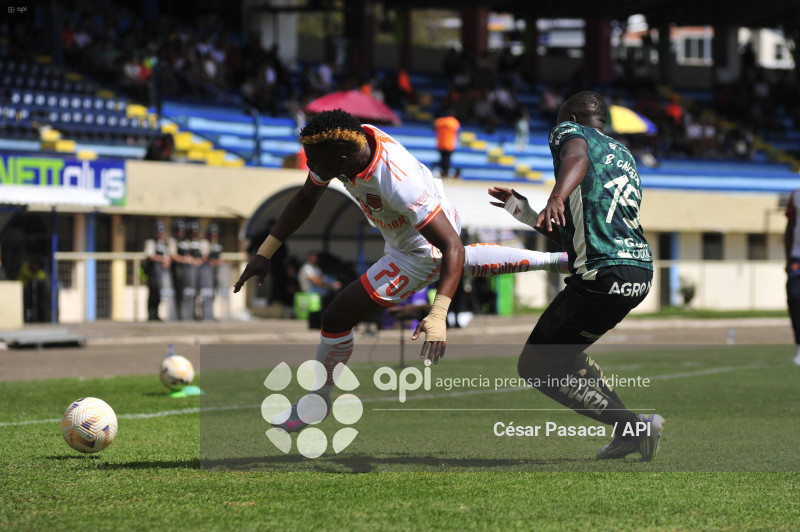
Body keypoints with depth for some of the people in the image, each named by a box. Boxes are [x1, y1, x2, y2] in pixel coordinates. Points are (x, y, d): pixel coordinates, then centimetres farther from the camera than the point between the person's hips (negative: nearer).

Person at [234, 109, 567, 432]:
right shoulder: (341, 143, -23)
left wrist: (438, 315, -52)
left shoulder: (398, 183, -45)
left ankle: (318, 401, 20)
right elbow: (305, 199, -4)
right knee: (458, 262, 41)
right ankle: (551, 260, 55)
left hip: (418, 255, -8)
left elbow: (452, 248, -42)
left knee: (337, 319, -5)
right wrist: (265, 253, -7)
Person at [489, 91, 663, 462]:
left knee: (536, 366, 1)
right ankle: (629, 434, 21)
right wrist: (524, 212, 43)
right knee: (563, 350, 28)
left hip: (604, 276, -9)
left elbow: (576, 157, -22)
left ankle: (632, 424, -7)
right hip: (642, 269, 9)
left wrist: (557, 198, -42)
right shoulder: (624, 156, 29)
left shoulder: (570, 132, 6)